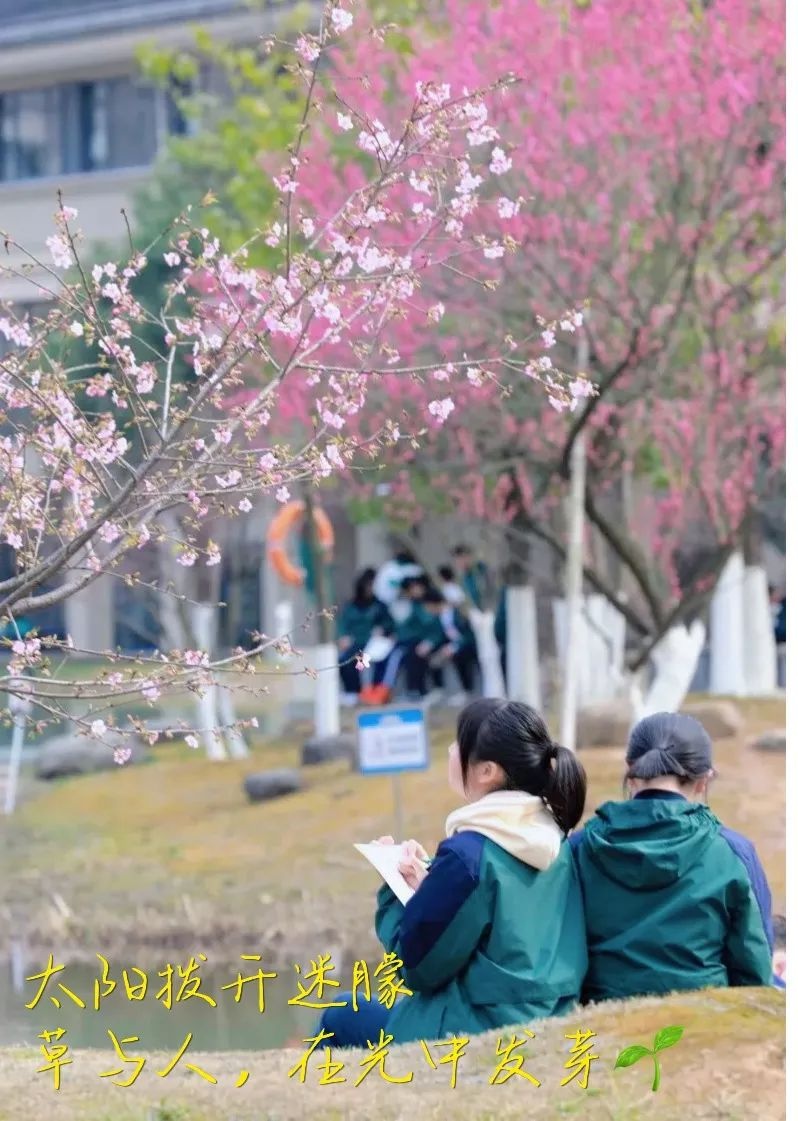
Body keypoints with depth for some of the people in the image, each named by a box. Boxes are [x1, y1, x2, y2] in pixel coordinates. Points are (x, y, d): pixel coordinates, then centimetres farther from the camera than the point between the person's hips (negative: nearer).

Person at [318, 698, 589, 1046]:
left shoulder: (468, 853, -21)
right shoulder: (555, 840, 2)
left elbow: (417, 965, -13)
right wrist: (429, 880, 6)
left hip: (481, 1033, -8)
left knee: (342, 1015, 18)